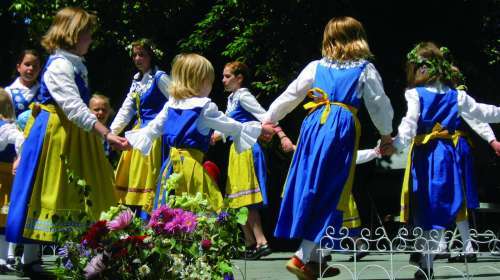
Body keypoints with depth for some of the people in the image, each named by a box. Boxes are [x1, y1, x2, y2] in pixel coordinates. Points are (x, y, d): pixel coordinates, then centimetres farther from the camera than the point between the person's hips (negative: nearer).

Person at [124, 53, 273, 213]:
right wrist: (258, 129, 9)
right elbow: (229, 126, -1)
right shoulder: (205, 107, -8)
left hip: (172, 163, 7)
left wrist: (130, 140, 30)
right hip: (191, 163, -7)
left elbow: (154, 127, 16)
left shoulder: (170, 105, 10)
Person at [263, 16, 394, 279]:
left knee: (308, 188, 8)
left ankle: (312, 258, 11)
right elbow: (379, 104, 12)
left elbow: (289, 96, 13)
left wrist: (267, 120, 24)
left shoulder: (315, 67, 12)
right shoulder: (366, 70, 8)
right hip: (342, 129, -2)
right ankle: (302, 257, -9)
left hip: (314, 125, 2)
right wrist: (386, 134, 28)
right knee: (329, 193, 0)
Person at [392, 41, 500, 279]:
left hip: (424, 155, -3)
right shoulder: (456, 96, 7)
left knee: (424, 208, 1)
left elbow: (410, 123, -21)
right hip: (449, 155, 3)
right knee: (443, 207, 9)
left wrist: (397, 144, -34)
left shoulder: (415, 94, -5)